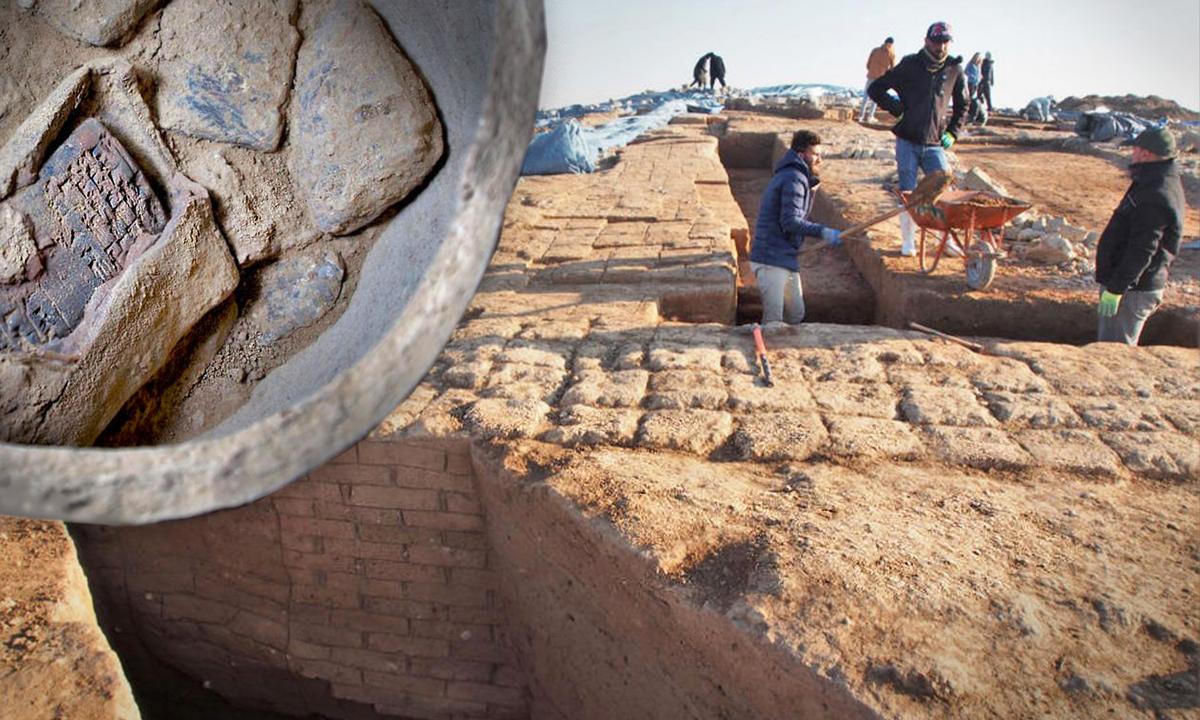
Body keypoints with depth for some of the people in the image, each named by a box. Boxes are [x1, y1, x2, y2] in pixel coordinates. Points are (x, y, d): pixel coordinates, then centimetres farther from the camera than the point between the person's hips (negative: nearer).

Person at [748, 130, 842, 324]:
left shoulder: (788, 175, 20)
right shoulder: (794, 179, -13)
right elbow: (790, 221, -23)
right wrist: (822, 231, -23)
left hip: (786, 259, 11)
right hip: (771, 259, -11)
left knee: (796, 314, 17)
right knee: (773, 320, -10)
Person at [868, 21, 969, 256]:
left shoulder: (954, 70, 5)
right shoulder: (910, 65, -3)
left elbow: (962, 105, 19)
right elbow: (875, 89, -1)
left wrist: (952, 132, 8)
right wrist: (899, 110, -5)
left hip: (934, 143, 2)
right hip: (908, 142, -2)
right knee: (908, 193, 3)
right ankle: (908, 241, 12)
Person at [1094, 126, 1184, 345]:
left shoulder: (1155, 197, -23)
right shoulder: (1162, 183, 12)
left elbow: (1141, 252, -26)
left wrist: (1115, 288, -24)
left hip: (1132, 289, -11)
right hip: (1137, 284, 11)